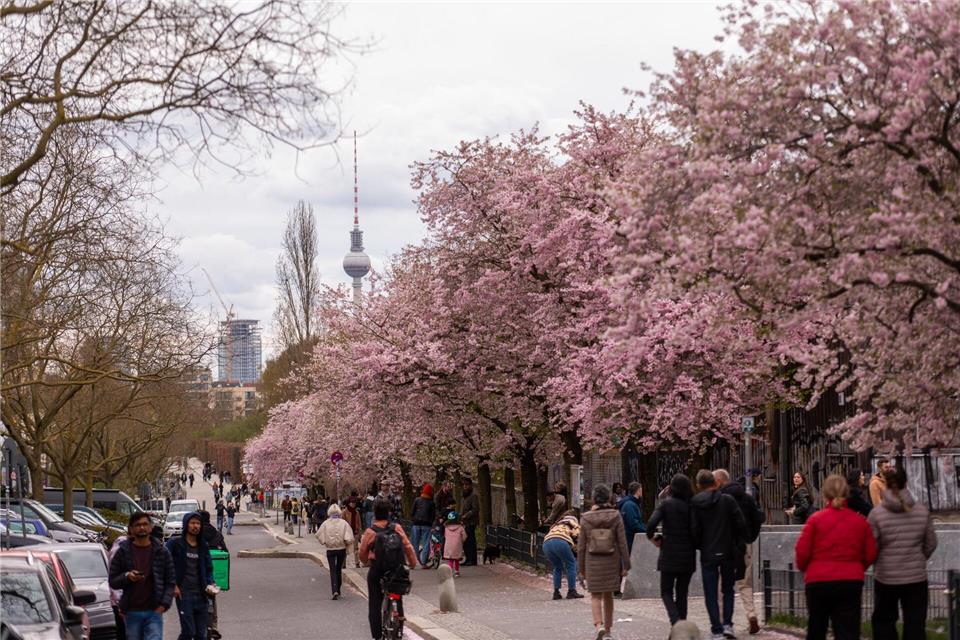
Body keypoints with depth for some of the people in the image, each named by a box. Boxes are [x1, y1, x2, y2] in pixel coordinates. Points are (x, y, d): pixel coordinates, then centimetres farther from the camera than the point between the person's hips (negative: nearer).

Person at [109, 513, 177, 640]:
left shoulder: (161, 552, 5)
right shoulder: (122, 552, 4)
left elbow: (170, 582, 5)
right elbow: (112, 582, 4)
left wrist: (164, 603, -8)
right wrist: (127, 576, -16)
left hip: (154, 612, -1)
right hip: (131, 612, 1)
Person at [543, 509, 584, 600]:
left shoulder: (557, 523, 40)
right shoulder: (572, 519, 24)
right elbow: (577, 532, 8)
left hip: (546, 542, 6)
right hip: (561, 541, -6)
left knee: (557, 567, 24)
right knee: (571, 564, 11)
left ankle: (556, 592, 17)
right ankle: (571, 591, 7)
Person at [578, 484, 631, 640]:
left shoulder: (586, 519, -5)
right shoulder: (615, 516, -7)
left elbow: (581, 545, -1)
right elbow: (622, 542, -6)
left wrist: (581, 567, 8)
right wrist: (626, 565, 0)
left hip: (593, 562, -1)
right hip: (611, 561, 1)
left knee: (595, 596, 6)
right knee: (608, 595, 16)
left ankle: (599, 625, -16)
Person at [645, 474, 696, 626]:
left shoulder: (666, 504, -7)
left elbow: (651, 524, -18)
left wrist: (652, 538, -1)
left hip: (669, 555, -3)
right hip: (688, 556, 3)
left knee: (666, 591, 7)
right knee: (682, 592, 13)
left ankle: (676, 621, -16)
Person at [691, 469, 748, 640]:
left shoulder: (695, 503, -4)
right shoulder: (727, 500, -5)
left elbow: (694, 530, -6)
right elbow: (741, 524, -7)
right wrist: (736, 542, 8)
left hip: (708, 555, -1)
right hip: (728, 552, 1)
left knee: (711, 593, 5)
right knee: (728, 590, 16)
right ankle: (727, 624, 4)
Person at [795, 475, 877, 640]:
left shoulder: (815, 519, -7)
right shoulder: (860, 521, 1)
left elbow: (802, 552, -7)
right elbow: (871, 554, 4)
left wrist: (803, 568, 15)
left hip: (818, 581, -1)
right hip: (851, 582, 1)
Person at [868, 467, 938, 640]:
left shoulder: (876, 513, -11)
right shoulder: (922, 511, -2)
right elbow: (931, 543, 6)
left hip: (886, 578, -1)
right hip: (916, 576, 2)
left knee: (883, 621, 13)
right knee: (915, 625, 6)